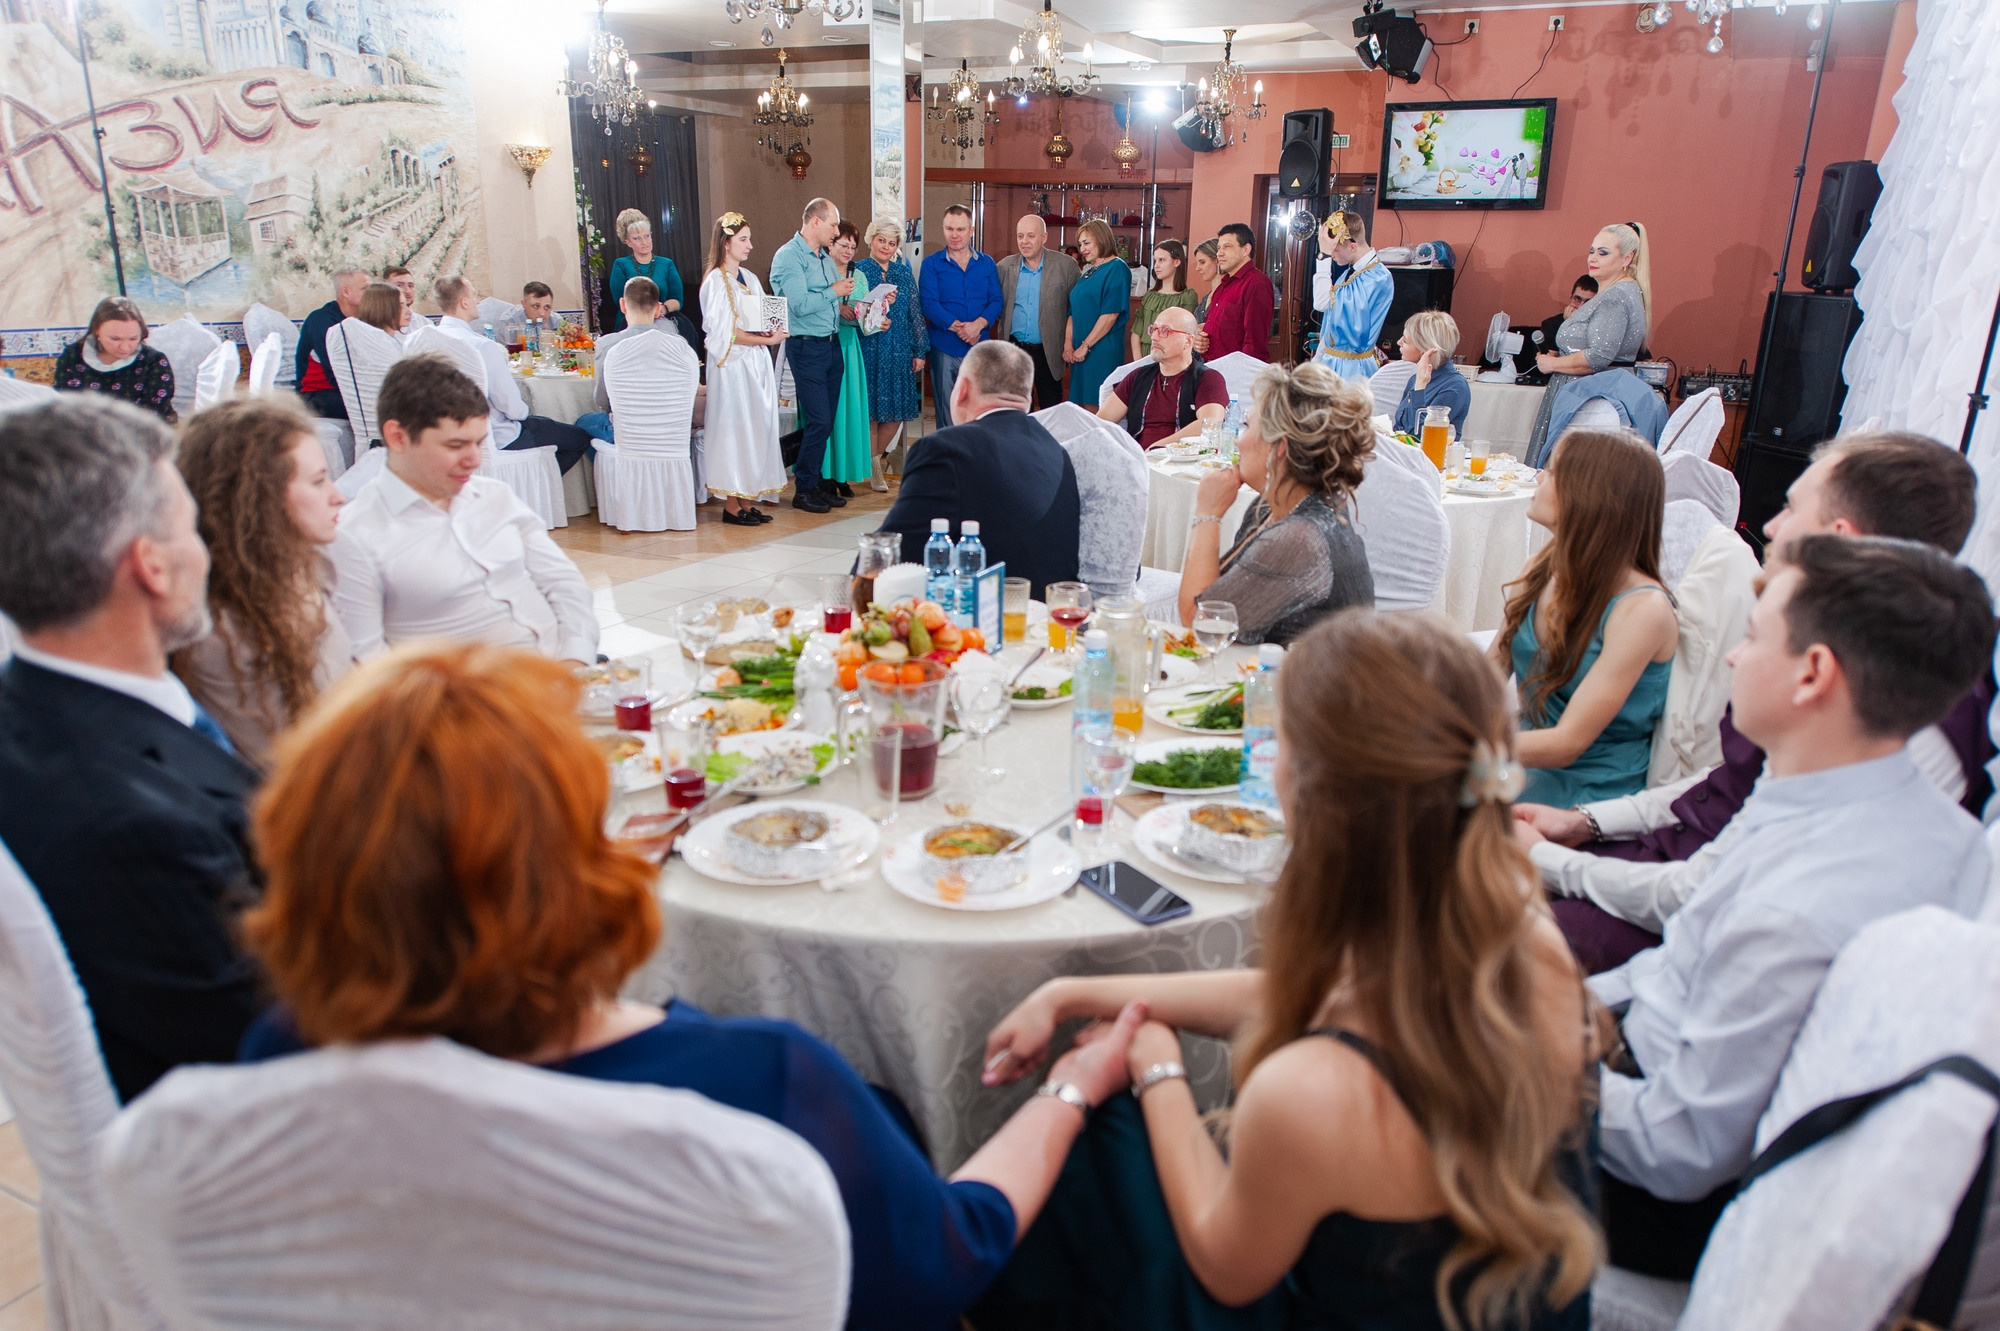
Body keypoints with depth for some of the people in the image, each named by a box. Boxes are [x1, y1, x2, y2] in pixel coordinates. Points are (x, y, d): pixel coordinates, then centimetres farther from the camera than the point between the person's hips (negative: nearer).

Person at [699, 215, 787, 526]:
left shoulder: (749, 278, 16)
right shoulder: (715, 280, -7)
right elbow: (726, 332, -15)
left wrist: (772, 331, -3)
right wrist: (767, 339, -18)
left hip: (757, 363, 7)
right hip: (732, 365, -7)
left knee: (758, 427, 5)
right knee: (734, 427, -6)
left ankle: (747, 500, 11)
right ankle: (731, 504, 0)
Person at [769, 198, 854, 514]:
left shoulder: (824, 257, 16)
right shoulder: (789, 256, -10)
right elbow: (800, 304, -21)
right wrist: (834, 292, -10)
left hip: (831, 343, 8)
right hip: (807, 346, -8)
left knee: (826, 420, 10)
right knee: (818, 421, -8)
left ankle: (819, 483, 19)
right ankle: (804, 490, 2)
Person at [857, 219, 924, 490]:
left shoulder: (904, 271, 11)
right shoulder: (859, 271, 0)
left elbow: (915, 312, 11)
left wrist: (919, 351, 8)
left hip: (900, 351, 4)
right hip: (870, 350, -4)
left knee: (898, 411, 4)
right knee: (871, 408, -3)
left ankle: (875, 456, 24)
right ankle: (873, 467, 10)